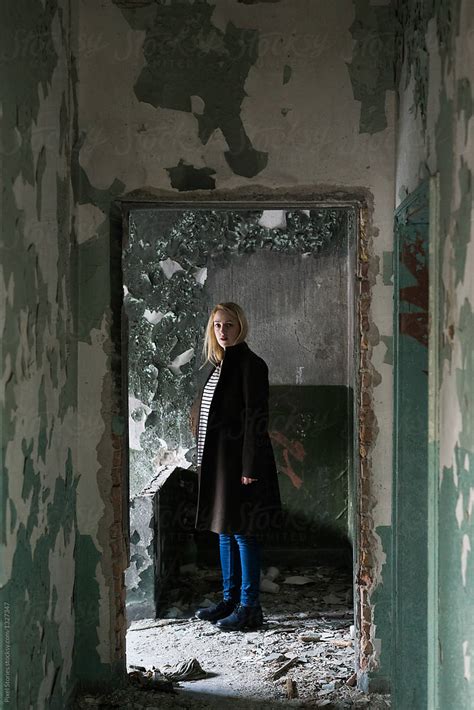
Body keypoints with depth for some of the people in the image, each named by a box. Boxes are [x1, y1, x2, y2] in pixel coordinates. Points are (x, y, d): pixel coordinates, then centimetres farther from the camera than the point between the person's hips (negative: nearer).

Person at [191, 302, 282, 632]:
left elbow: (256, 418, -16)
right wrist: (205, 460, 15)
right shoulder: (220, 364, 15)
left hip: (239, 460, -9)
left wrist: (250, 467, -19)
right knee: (225, 530, 14)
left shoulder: (250, 364, -11)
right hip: (217, 460, 9)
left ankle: (250, 607, 5)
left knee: (243, 532, -3)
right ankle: (230, 599, 24)